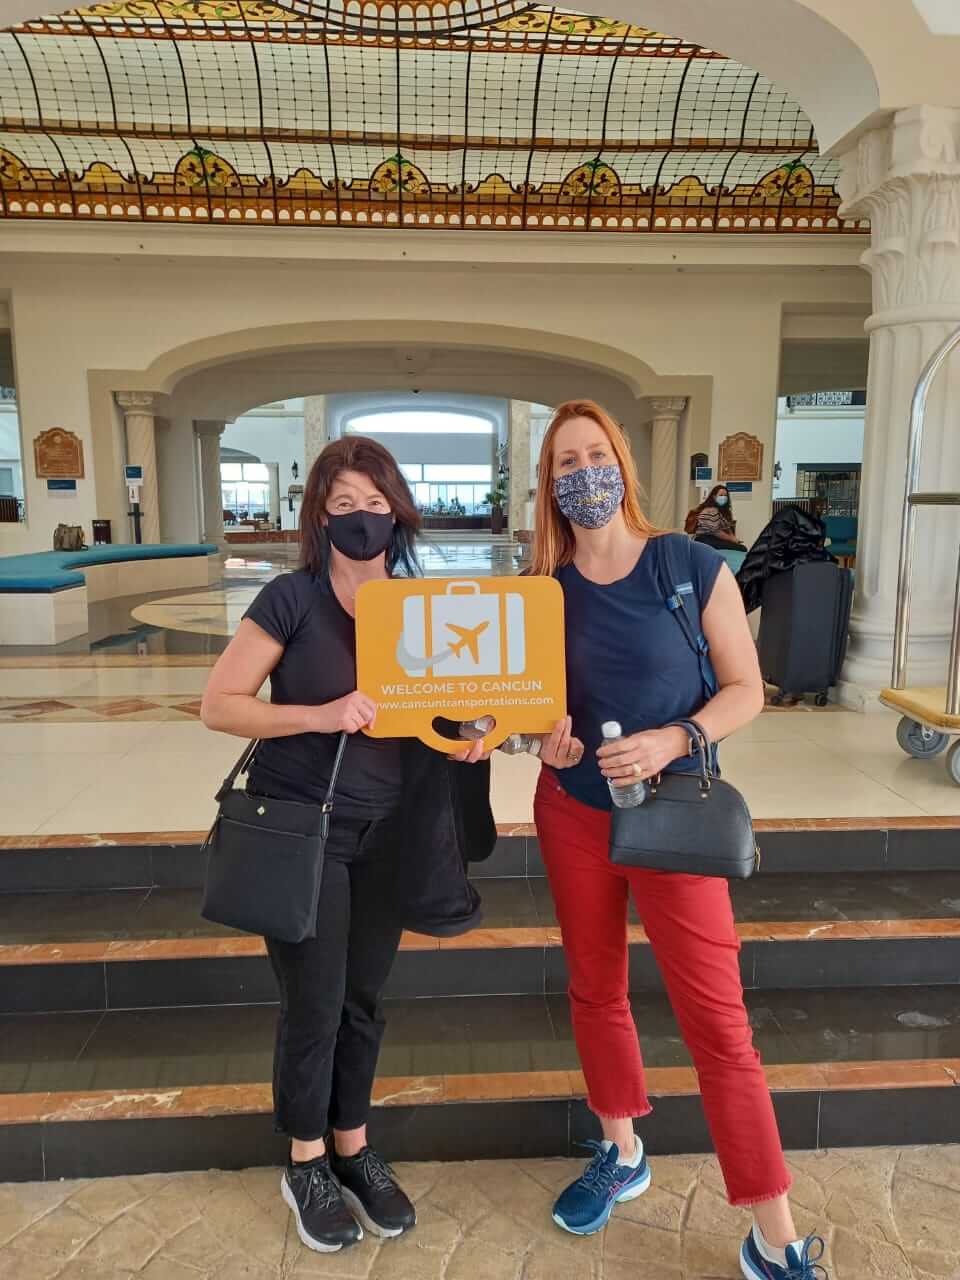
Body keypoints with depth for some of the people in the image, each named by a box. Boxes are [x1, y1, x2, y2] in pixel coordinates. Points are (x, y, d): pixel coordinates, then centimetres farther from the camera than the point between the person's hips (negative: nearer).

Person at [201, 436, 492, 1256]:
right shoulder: (292, 599, -12)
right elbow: (218, 705, -15)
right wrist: (319, 716, -28)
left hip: (387, 831, 4)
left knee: (364, 999, 15)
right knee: (314, 1004, 5)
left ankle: (353, 1148, 37)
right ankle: (306, 1166, 30)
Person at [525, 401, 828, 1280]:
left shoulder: (691, 565, -12)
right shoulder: (543, 587, -3)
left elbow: (746, 692, -10)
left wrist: (669, 742, -26)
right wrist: (543, 736, -13)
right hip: (572, 815, 4)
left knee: (717, 1021, 0)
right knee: (596, 991, 18)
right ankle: (622, 1157, 42)